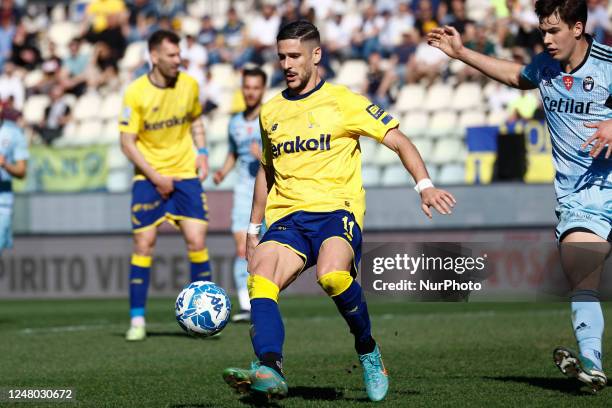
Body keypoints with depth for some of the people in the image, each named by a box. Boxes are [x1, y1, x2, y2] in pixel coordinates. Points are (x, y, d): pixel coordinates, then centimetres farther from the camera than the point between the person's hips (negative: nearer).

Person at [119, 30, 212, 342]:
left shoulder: (189, 85, -2)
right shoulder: (136, 93, -12)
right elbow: (127, 142, -9)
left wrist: (202, 152, 2)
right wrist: (155, 176, -15)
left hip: (185, 174, 2)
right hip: (148, 178, -2)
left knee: (197, 240, -7)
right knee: (143, 244, -3)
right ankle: (137, 319, 6)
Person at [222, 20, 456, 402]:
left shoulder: (342, 101, 2)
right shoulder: (270, 112, 18)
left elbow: (399, 141, 1)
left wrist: (425, 185, -13)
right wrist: (253, 230, 27)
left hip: (337, 210, -4)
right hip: (287, 216, 5)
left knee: (331, 274, -35)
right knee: (260, 279, -26)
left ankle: (368, 350, -10)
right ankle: (270, 370, -40)